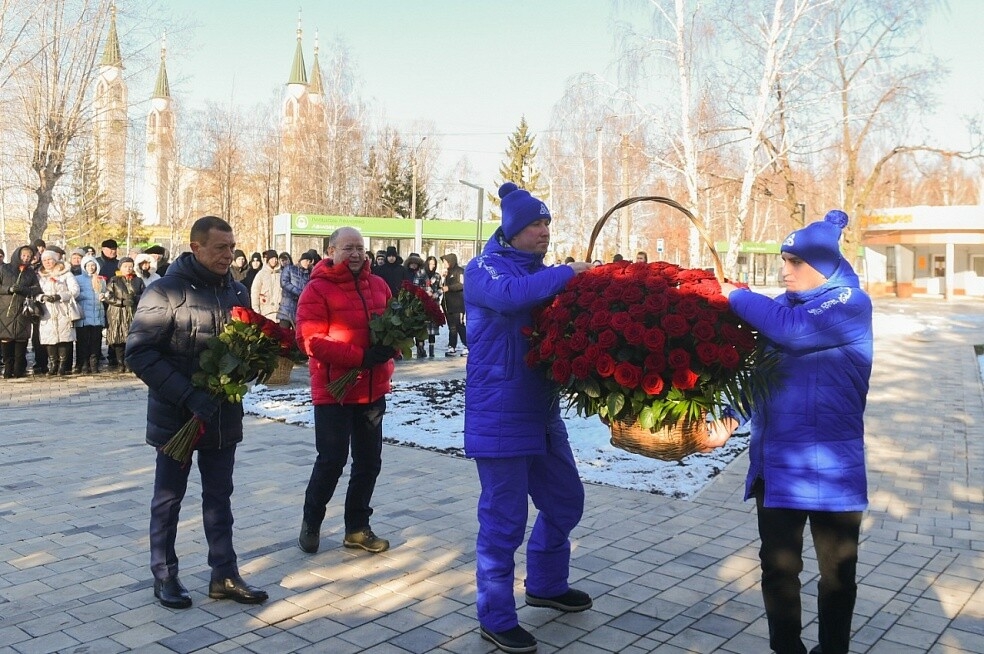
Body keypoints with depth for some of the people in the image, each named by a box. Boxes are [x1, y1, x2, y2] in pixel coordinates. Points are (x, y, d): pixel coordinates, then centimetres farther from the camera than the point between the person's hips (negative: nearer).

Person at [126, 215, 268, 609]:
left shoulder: (237, 291, 5)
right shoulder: (167, 291, -13)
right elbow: (139, 353, -17)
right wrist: (188, 396, -25)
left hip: (223, 414, 5)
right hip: (176, 416, -5)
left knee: (219, 497, 12)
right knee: (169, 498, 10)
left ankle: (224, 575, 21)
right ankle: (164, 576, 24)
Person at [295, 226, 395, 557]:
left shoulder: (378, 286, 7)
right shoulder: (317, 289, -10)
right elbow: (310, 340, -18)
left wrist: (389, 347, -10)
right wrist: (361, 356, -24)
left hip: (373, 389, 6)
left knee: (369, 461, 11)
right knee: (332, 460, 0)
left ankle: (357, 528, 26)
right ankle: (311, 521, 24)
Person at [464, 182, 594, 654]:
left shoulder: (542, 274, 15)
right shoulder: (485, 268, -8)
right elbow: (511, 295, -31)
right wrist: (569, 273, -22)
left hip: (542, 411, 8)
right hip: (500, 415, -8)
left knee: (565, 500, 19)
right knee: (503, 517, -3)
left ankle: (545, 585, 40)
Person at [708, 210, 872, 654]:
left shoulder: (851, 304, -11)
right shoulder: (782, 305, 8)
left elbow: (793, 331, -30)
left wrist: (735, 296, -19)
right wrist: (728, 422, -2)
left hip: (829, 465, -5)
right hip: (777, 462, 5)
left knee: (837, 570, 13)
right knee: (777, 566, 12)